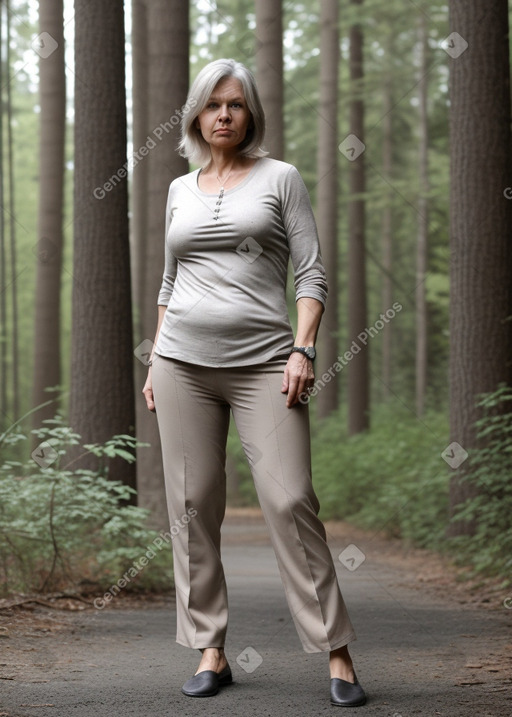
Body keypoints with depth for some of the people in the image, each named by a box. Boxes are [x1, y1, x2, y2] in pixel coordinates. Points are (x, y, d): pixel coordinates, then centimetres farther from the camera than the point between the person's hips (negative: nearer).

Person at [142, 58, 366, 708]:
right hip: (184, 362, 4)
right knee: (192, 507, 0)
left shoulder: (280, 178, 6)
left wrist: (303, 350, -11)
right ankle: (210, 650, 9)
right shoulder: (180, 190, 16)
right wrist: (154, 362, 15)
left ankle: (336, 654, -5)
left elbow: (311, 274, 1)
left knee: (290, 501, -11)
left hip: (264, 362, -3)